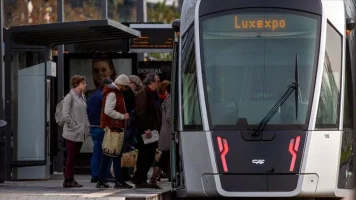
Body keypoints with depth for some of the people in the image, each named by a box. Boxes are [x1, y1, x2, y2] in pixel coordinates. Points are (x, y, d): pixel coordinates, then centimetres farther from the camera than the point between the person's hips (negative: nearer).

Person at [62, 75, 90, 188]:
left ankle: (70, 179, 14)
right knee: (71, 157, -5)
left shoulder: (82, 97, 15)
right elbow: (65, 115, -16)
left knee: (74, 156, 10)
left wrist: (86, 127, 12)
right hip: (72, 133, -8)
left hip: (81, 133, 8)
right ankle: (68, 180, -1)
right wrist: (74, 126, -15)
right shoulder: (69, 97, -11)